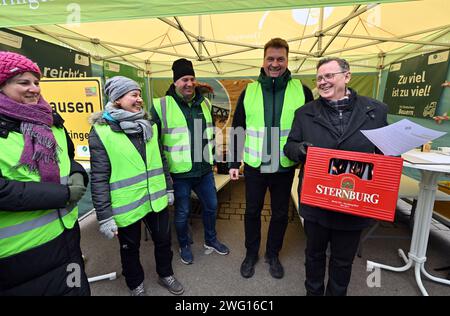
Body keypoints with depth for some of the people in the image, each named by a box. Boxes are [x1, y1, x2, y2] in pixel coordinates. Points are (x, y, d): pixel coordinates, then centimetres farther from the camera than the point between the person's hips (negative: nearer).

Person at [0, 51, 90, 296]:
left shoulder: (50, 120, 4)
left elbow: (68, 156, 16)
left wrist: (77, 174, -6)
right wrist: (64, 194, -22)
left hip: (66, 232, 6)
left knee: (76, 289, 25)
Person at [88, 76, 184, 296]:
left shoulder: (148, 125, 5)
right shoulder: (101, 132, -12)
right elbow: (99, 178, -12)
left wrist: (168, 188, 12)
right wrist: (104, 216, -12)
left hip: (156, 199, 5)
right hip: (126, 205, -4)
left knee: (163, 240, 20)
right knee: (130, 248, 18)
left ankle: (165, 274, 47)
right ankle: (136, 285, 45)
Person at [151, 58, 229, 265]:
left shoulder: (205, 103, 6)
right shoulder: (161, 105, -11)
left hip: (205, 169, 6)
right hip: (179, 172, -5)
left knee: (211, 205, 18)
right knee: (182, 212, 12)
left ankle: (211, 240, 44)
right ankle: (184, 246, 40)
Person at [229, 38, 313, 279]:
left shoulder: (302, 91, -3)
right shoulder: (249, 91, 0)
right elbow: (237, 129, 3)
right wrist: (234, 163, 2)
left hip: (285, 167, 0)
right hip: (254, 166, 1)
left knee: (280, 213, 15)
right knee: (252, 211, 14)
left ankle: (273, 254, 40)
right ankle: (251, 253, 38)